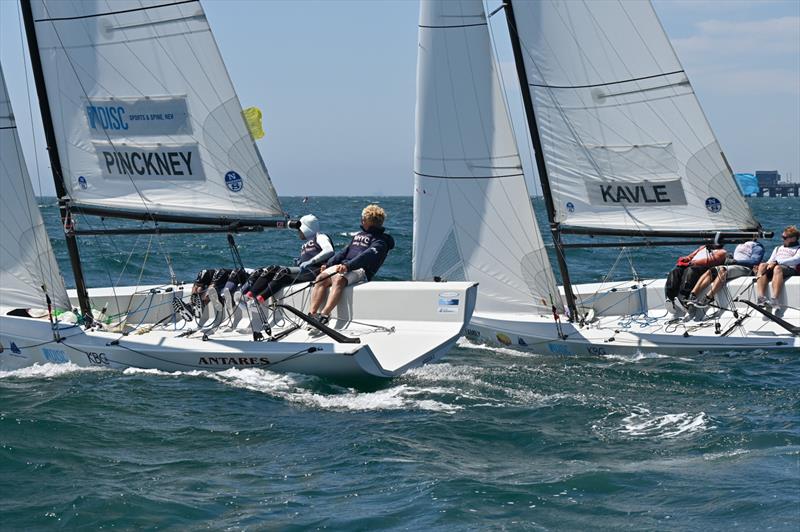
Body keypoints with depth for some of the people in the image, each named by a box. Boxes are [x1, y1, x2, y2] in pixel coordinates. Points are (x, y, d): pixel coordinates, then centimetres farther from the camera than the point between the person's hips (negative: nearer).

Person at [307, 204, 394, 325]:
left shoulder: (380, 241, 2)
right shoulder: (359, 234, 32)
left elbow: (368, 255, -16)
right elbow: (344, 252, 27)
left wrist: (348, 265, -31)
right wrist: (328, 265, 11)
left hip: (360, 270, -7)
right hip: (343, 266, 8)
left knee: (338, 279, -37)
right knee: (321, 278, -21)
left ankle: (324, 315, -50)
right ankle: (311, 313, -33)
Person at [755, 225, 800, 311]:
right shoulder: (778, 248, 36)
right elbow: (770, 262, 27)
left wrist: (776, 262, -16)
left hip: (790, 269, -5)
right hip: (773, 269, 5)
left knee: (777, 268, -39)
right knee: (762, 266, -28)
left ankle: (774, 300, -56)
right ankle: (761, 297, -46)